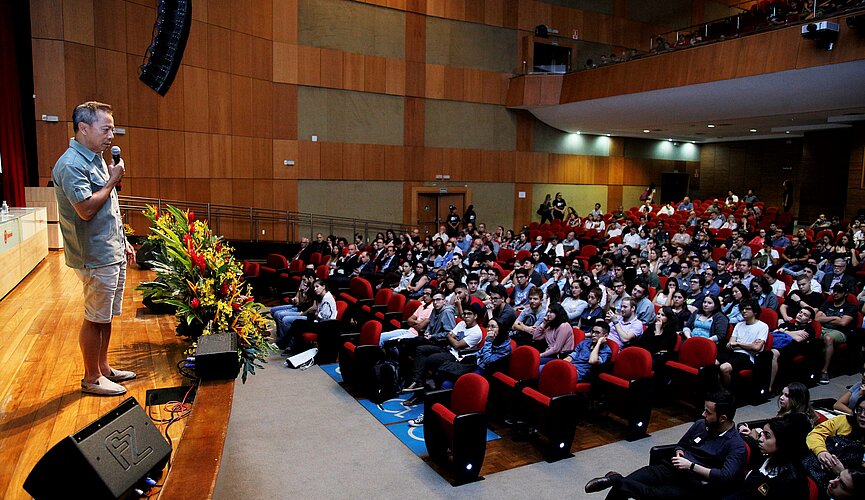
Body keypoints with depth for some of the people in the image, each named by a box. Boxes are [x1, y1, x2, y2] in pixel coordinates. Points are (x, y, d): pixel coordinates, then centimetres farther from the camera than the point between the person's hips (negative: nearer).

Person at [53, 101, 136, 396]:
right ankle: (92, 378, 15)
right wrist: (113, 180, -15)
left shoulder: (96, 160, 15)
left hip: (112, 254, 9)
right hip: (96, 258, -9)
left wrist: (123, 242, 21)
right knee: (94, 319, 2)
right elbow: (86, 209, -26)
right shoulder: (71, 165, -17)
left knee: (106, 317, 17)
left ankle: (103, 367, 29)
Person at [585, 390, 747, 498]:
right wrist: (679, 452, 1)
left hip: (695, 485, -6)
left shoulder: (737, 446, -9)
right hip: (674, 468, 6)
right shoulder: (700, 424, 10)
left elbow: (726, 477, -22)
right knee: (622, 487, -20)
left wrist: (691, 466, -22)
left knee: (654, 494, -37)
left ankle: (617, 480, -27)